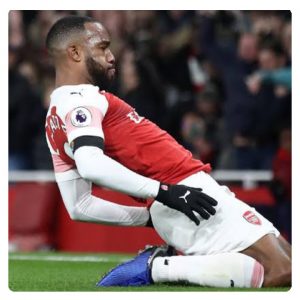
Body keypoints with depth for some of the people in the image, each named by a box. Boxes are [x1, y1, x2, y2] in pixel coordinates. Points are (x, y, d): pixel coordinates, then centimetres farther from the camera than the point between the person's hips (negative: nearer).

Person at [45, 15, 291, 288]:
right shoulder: (80, 99, -10)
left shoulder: (56, 119, 20)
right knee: (281, 272, -16)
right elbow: (91, 165, -29)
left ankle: (159, 262, 5)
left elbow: (80, 207, 19)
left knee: (284, 257, 12)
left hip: (166, 214, 10)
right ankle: (159, 268, -12)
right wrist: (163, 191, -26)